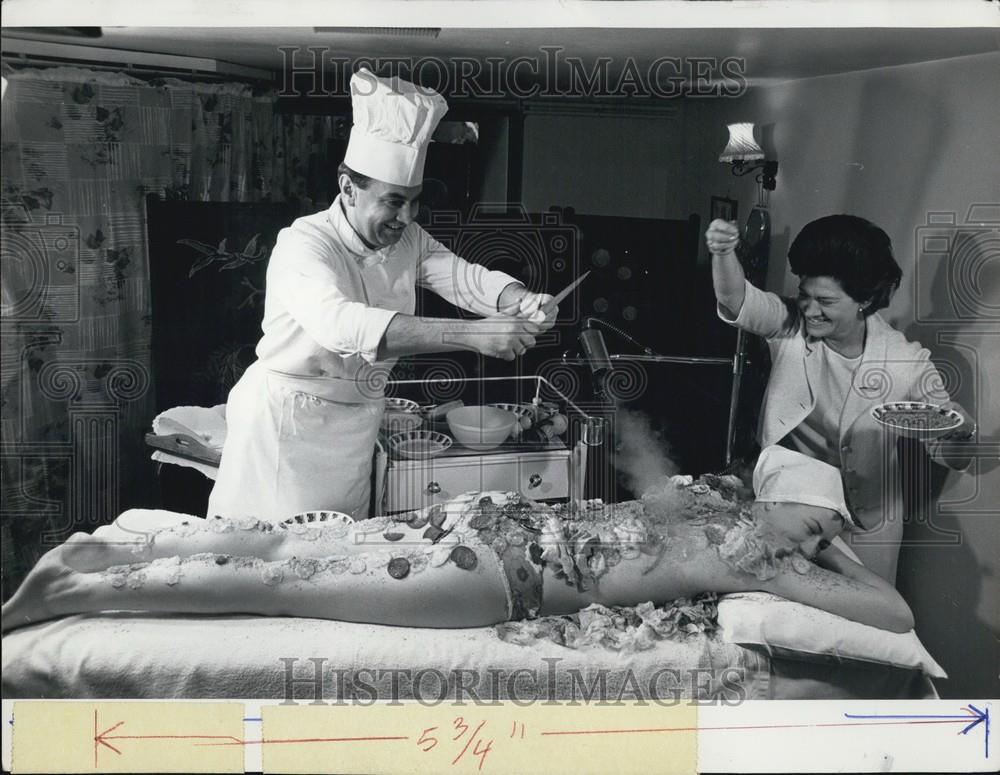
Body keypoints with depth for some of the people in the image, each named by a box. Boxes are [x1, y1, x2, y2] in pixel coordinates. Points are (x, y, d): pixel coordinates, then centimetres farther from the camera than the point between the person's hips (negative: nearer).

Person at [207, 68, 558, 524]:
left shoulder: (407, 241, 2)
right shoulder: (303, 243, -22)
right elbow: (343, 325, -40)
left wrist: (522, 302, -33)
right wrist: (472, 335, -47)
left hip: (355, 431, 6)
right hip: (286, 427, -6)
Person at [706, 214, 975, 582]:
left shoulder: (907, 361, -17)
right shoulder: (790, 328, -14)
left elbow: (949, 456, -11)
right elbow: (737, 300, -33)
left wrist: (960, 432, -35)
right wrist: (723, 254, -54)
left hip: (865, 524, -1)